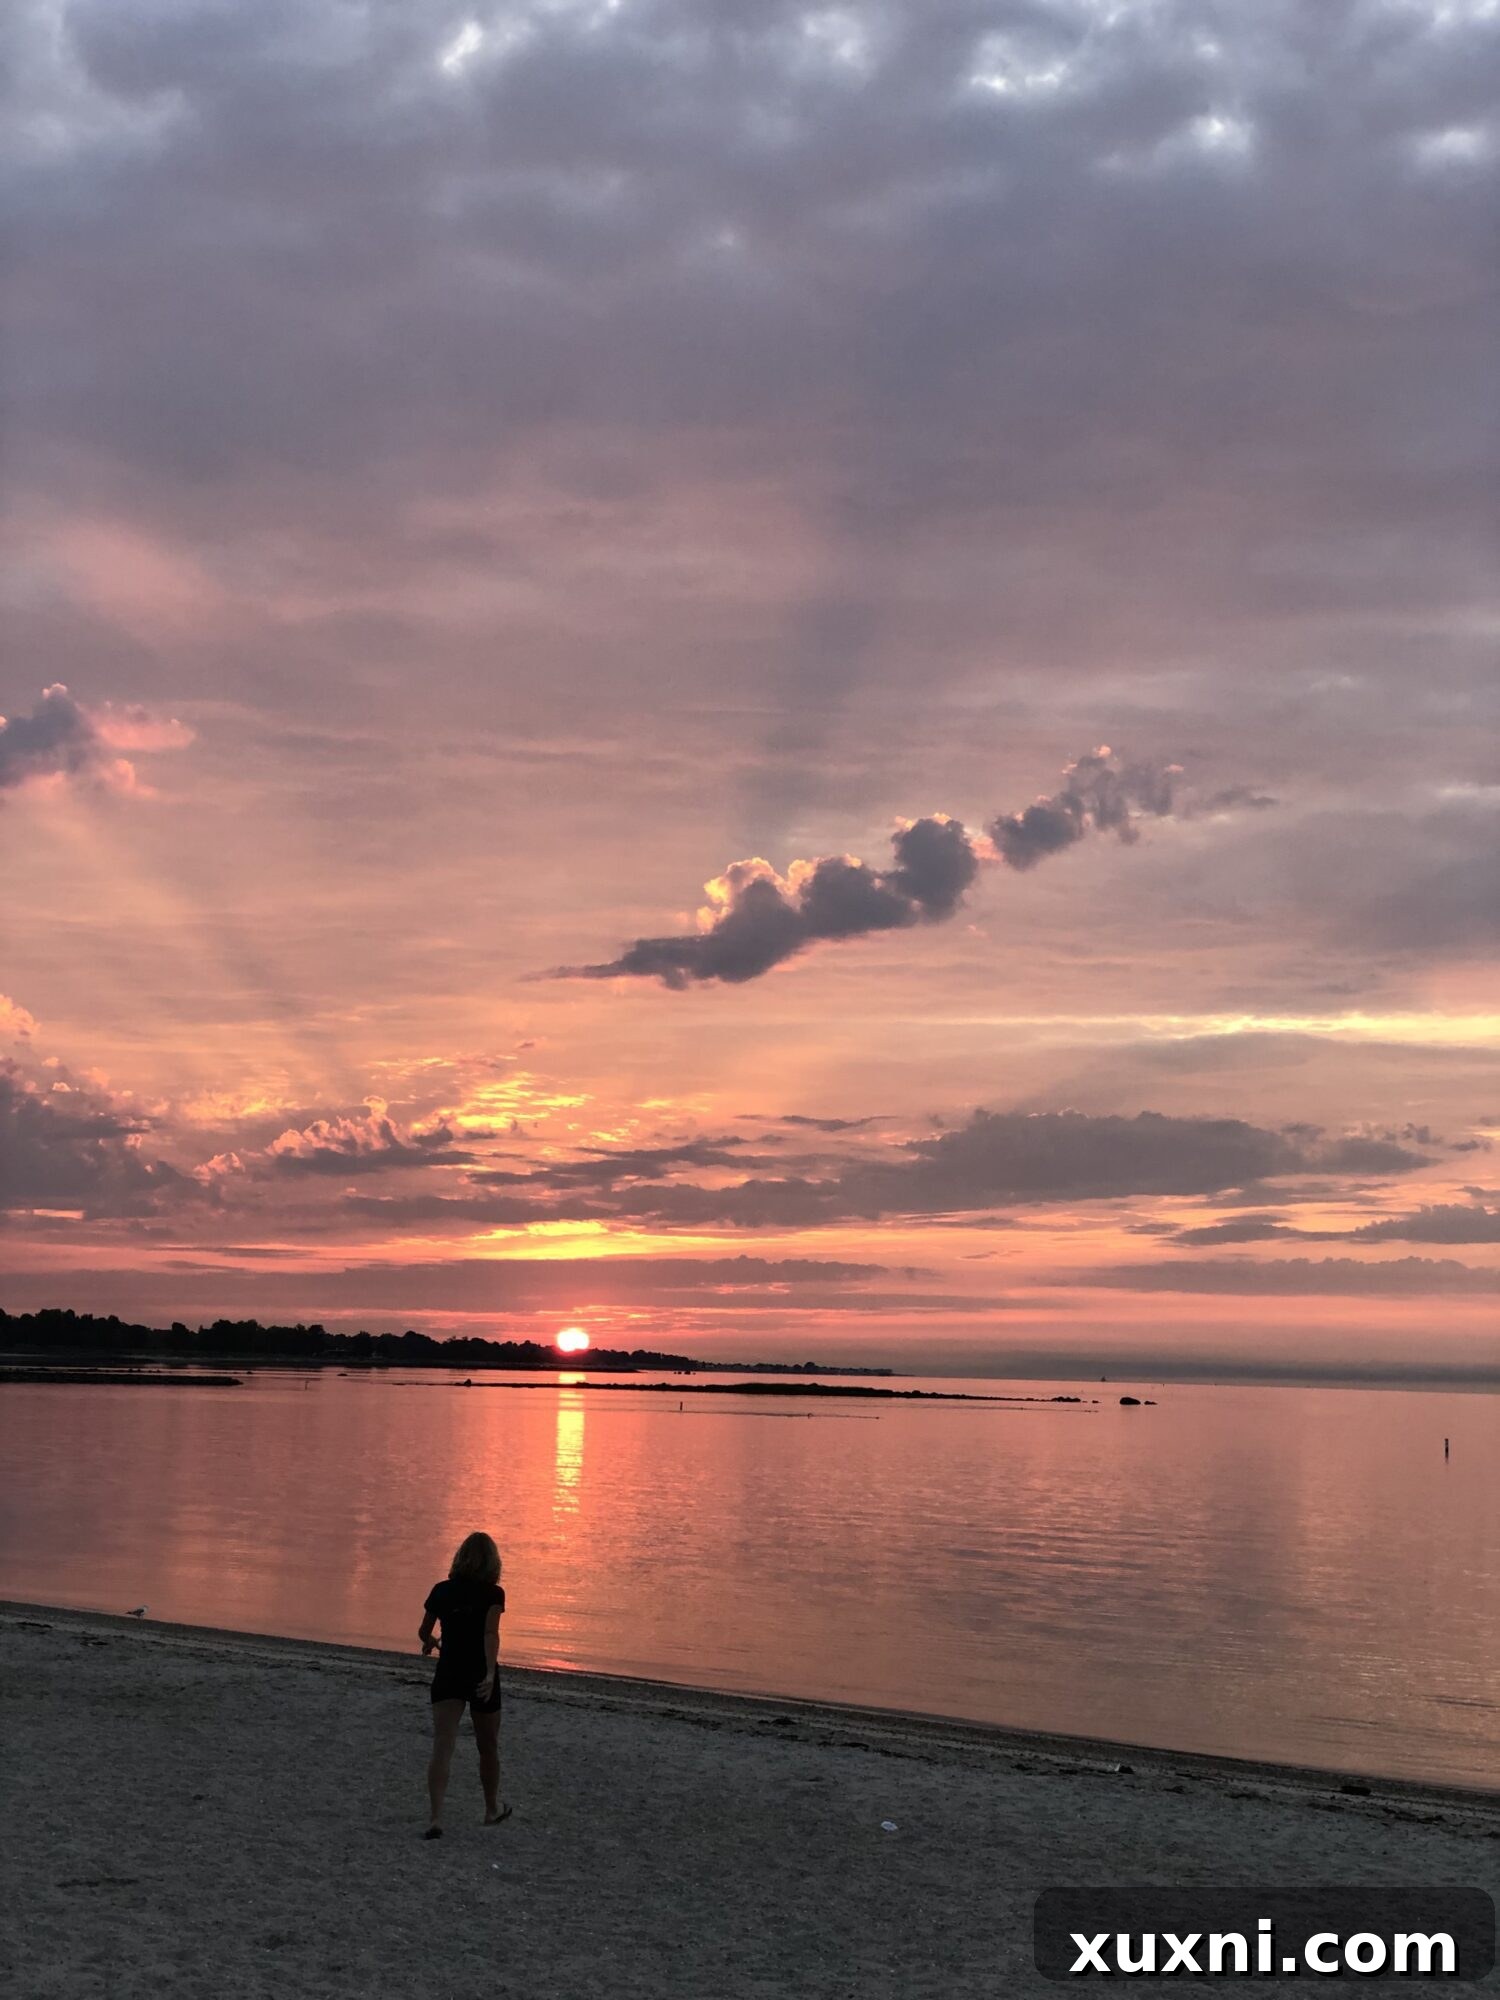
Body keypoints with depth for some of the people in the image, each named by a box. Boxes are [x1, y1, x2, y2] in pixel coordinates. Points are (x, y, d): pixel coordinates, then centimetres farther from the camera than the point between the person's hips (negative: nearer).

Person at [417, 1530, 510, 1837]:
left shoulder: (441, 1591, 3)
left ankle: (435, 1817, -24)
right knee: (488, 1747, 18)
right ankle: (492, 1809, 35)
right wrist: (491, 1673, -30)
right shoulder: (493, 1594, -7)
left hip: (447, 1675, 1)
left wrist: (431, 1643, 38)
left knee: (442, 1748, -7)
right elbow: (490, 1633, -21)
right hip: (481, 1676, -1)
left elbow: (424, 1632, 16)